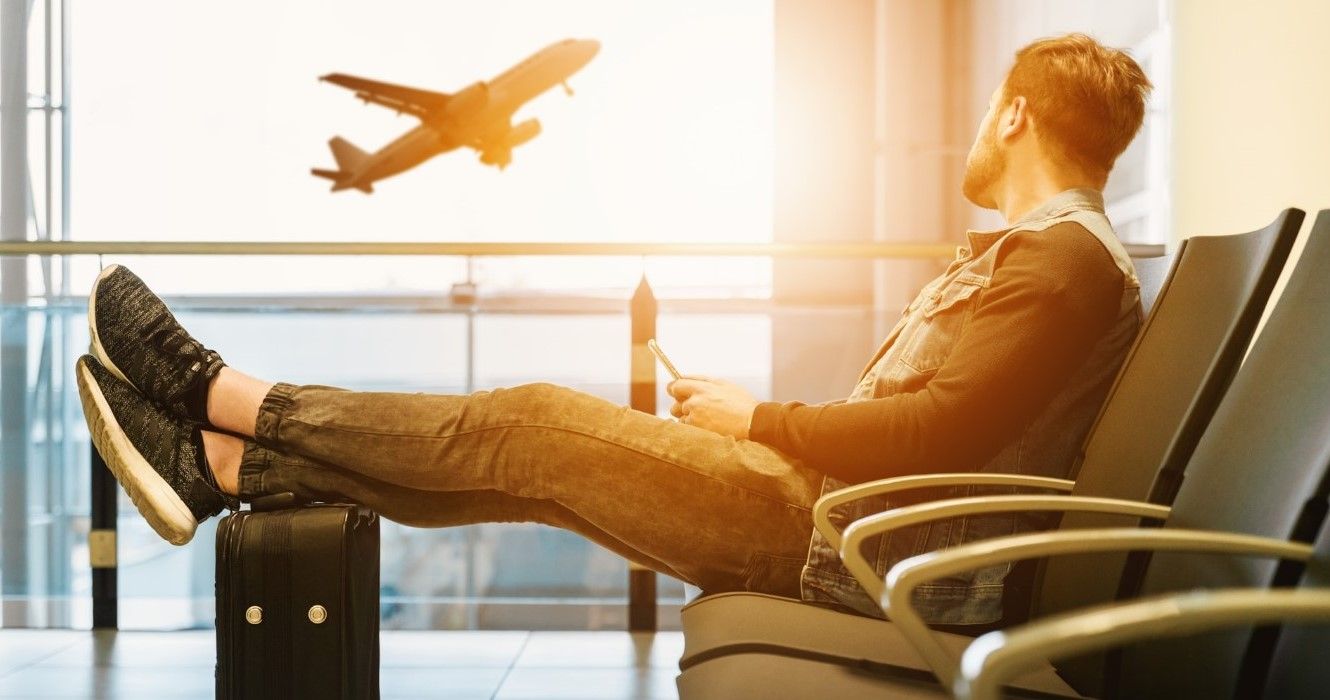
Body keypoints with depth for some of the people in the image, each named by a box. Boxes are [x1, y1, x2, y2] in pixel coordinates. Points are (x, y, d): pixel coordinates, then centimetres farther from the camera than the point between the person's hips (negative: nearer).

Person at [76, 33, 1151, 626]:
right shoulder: (1030, 252, 22)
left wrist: (759, 419, -12)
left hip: (854, 543, -9)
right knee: (530, 454, 1)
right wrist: (751, 420, 11)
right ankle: (222, 465, 5)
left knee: (536, 425, -11)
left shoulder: (1066, 259, -11)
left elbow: (942, 432, -23)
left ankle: (222, 394, 1)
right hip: (836, 510, 9)